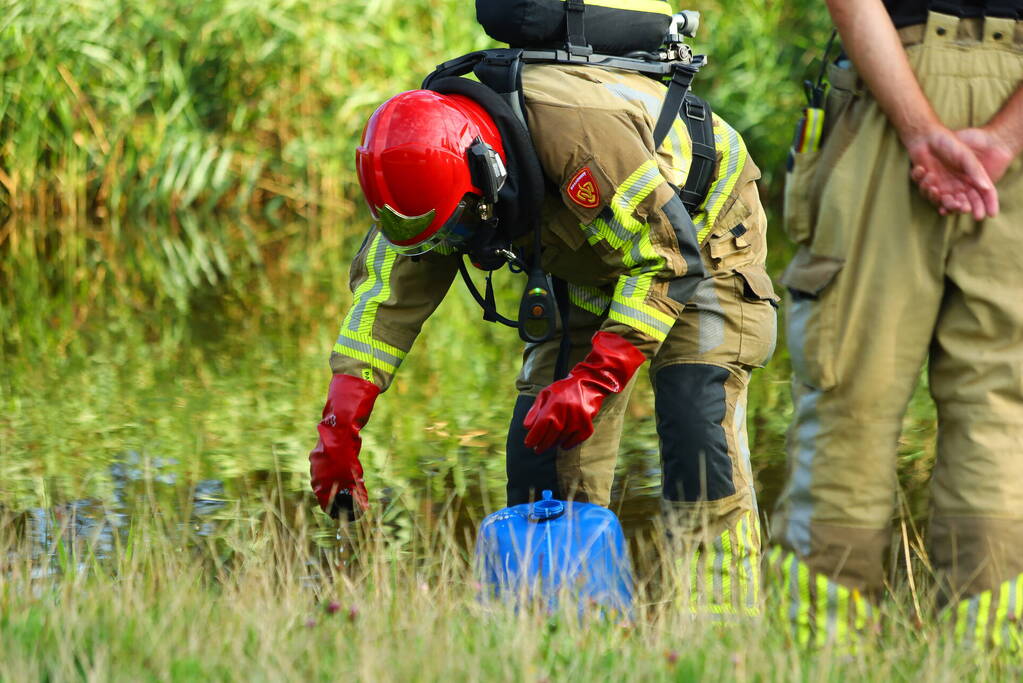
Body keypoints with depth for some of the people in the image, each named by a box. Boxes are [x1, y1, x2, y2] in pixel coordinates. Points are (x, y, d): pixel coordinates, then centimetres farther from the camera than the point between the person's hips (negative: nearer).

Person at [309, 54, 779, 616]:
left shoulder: (578, 131, -40)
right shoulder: (436, 164, -18)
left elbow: (669, 258, -34)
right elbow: (387, 291, -11)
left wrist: (595, 380, -38)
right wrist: (337, 430, -18)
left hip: (702, 243, -7)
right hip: (594, 268, 7)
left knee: (696, 426, -22)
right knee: (543, 434, -4)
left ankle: (722, 620, -18)